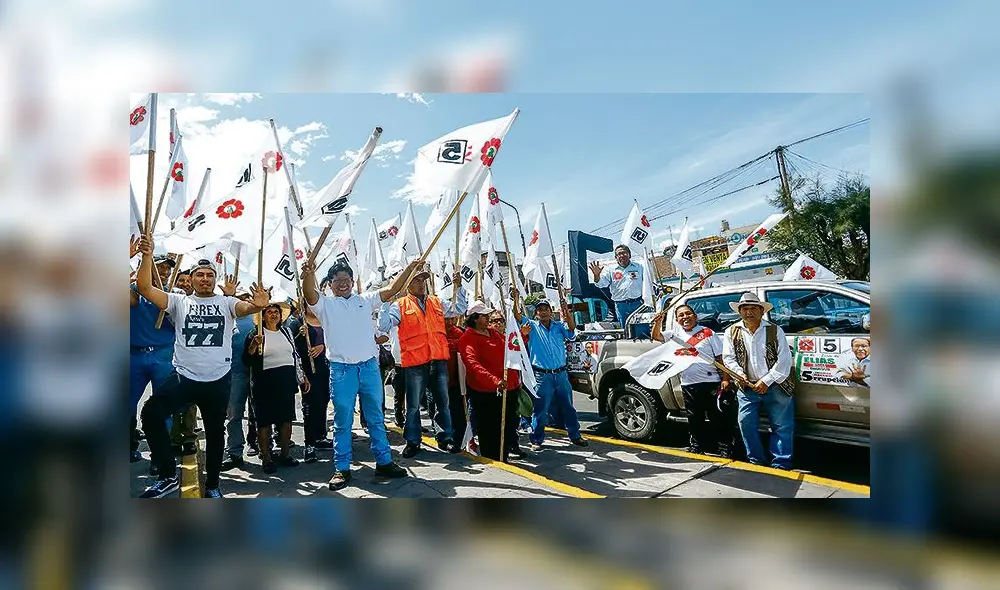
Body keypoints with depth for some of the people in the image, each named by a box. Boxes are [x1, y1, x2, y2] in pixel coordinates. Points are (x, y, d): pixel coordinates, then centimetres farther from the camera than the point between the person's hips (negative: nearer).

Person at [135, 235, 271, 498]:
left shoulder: (226, 303, 4)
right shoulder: (180, 302, 6)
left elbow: (247, 307, -16)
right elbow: (144, 287, -4)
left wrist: (259, 305, -42)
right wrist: (147, 255, -17)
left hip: (218, 380, 0)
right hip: (183, 376, 0)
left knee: (215, 432, 11)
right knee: (151, 413, -19)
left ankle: (212, 485, 28)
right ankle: (168, 476, -6)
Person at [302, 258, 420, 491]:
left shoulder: (365, 300, 13)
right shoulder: (325, 304, 5)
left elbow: (392, 289, 10)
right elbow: (310, 294, -15)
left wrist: (410, 267, 2)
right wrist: (309, 274, -37)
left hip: (369, 366, 3)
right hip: (341, 369, -2)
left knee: (376, 418, 11)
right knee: (342, 422, 4)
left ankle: (384, 462, 20)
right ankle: (342, 469, 12)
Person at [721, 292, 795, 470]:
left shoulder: (775, 330, -2)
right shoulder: (732, 332, 5)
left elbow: (784, 359, -7)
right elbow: (728, 358, 6)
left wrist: (766, 381, -13)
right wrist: (740, 374, -12)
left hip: (775, 386, -2)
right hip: (747, 387, 2)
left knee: (782, 426, 0)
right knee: (746, 423, 0)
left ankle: (781, 465, 8)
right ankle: (756, 461, 13)